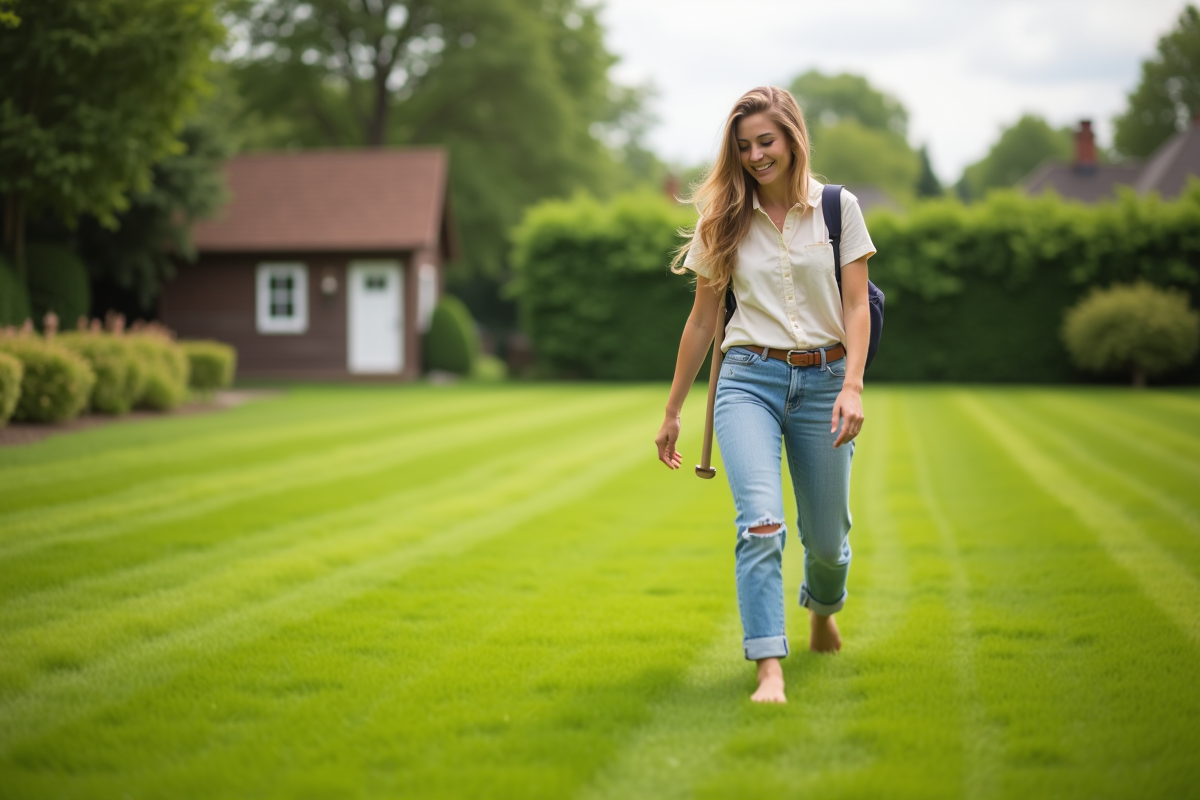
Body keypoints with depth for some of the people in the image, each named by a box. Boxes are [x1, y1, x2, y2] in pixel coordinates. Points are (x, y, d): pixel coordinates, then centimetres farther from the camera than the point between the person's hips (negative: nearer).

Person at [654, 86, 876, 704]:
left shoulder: (838, 208, 3)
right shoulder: (726, 220, 6)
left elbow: (856, 307, -1)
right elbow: (702, 319, 11)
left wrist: (852, 386, -16)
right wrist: (672, 412, 12)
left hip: (822, 380, 1)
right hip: (749, 379, 0)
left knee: (826, 536, 10)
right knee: (760, 520, -21)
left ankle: (822, 609, 44)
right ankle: (769, 670, -23)